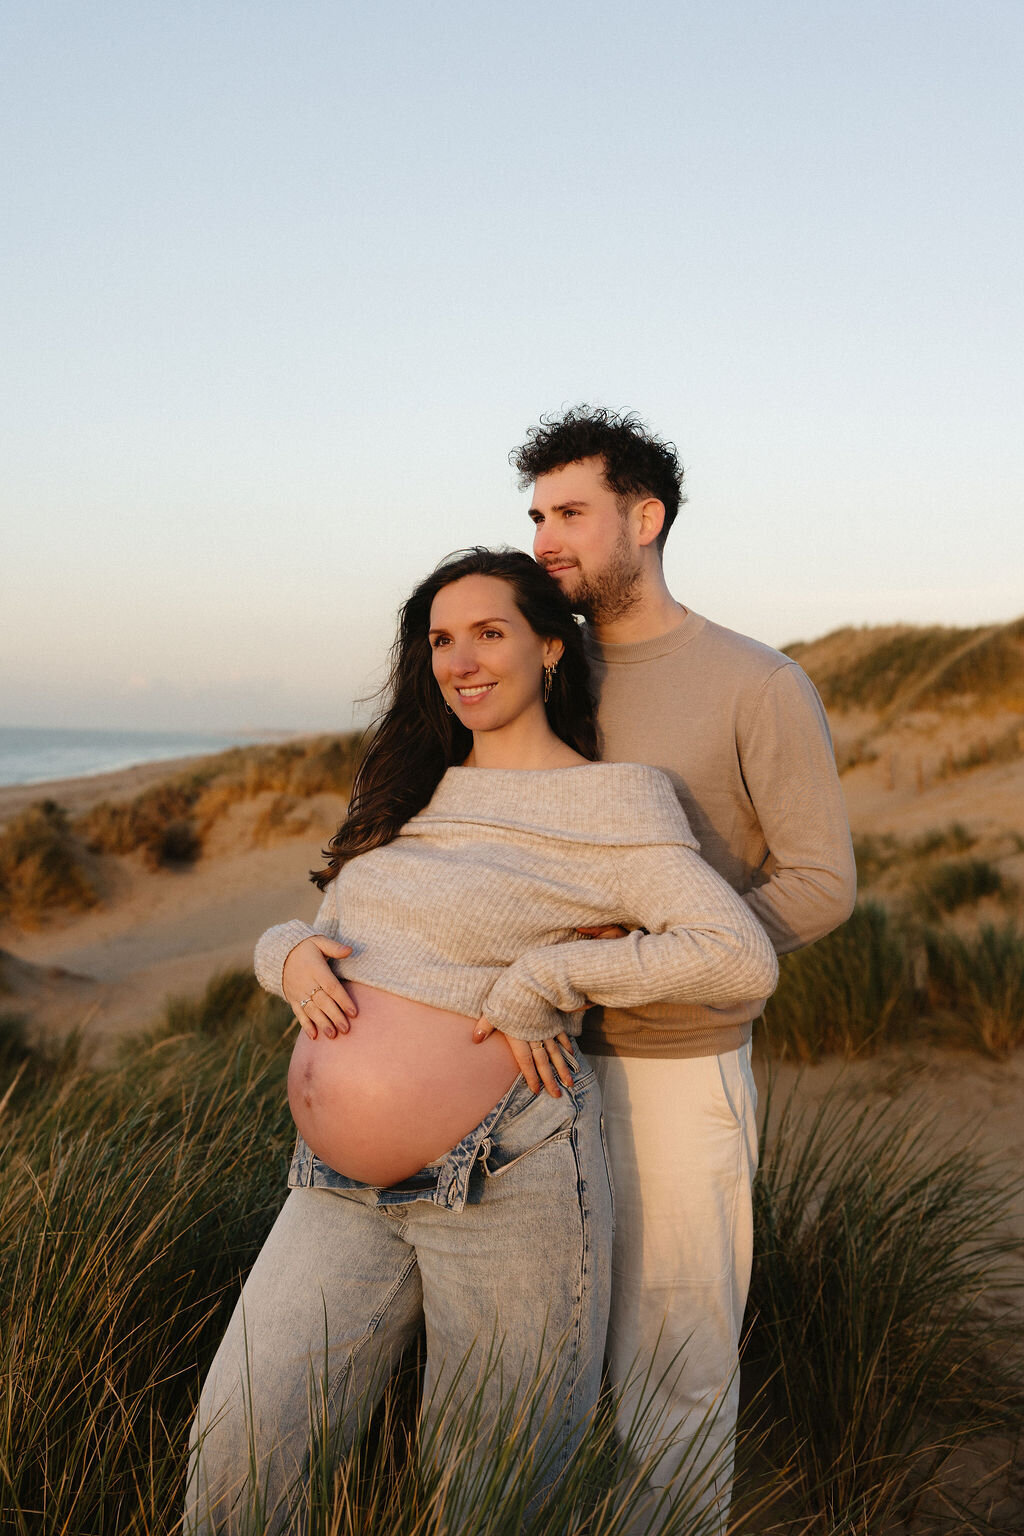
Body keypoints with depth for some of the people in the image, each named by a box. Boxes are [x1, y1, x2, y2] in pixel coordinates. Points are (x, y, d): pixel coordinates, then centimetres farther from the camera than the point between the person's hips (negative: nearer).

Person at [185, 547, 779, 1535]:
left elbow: (741, 959, -16)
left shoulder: (606, 800, -5)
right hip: (341, 1194, 6)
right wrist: (290, 956, -5)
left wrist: (543, 976, -16)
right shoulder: (410, 793, 15)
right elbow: (317, 937, 19)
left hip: (504, 1184, -5)